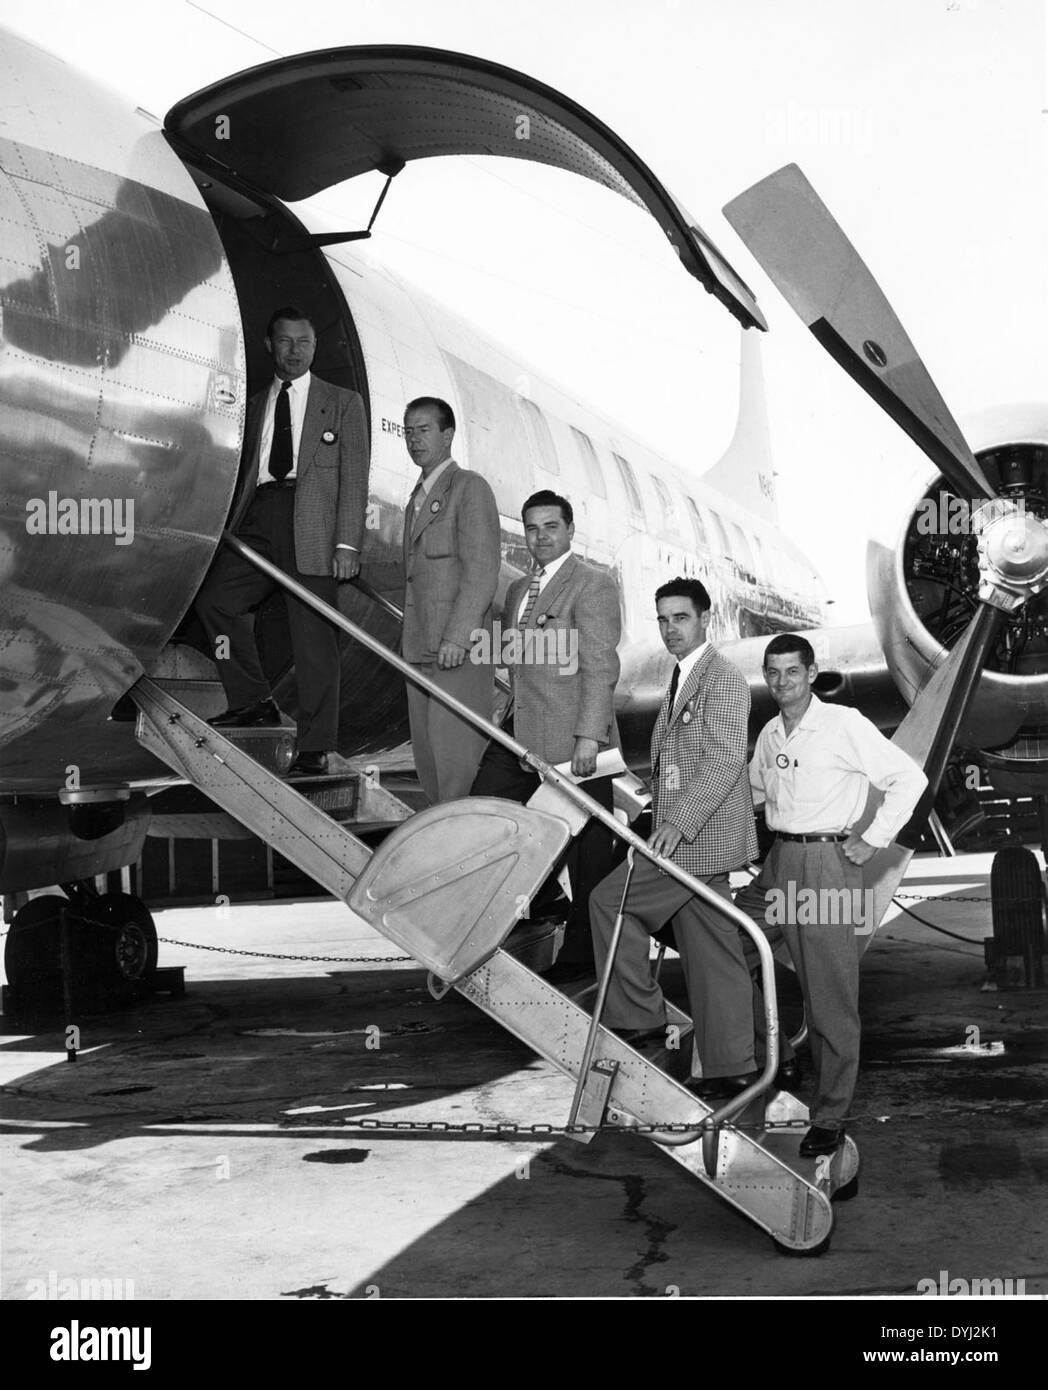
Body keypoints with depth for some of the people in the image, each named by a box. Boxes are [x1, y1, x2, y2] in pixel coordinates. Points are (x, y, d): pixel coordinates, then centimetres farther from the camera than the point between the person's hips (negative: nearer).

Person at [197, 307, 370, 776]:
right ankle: (253, 701, -2)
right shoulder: (255, 406, 22)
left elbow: (354, 477, 3)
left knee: (313, 639, -4)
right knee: (214, 599, -17)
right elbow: (245, 473, 19)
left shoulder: (343, 402, 11)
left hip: (312, 529, -3)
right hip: (258, 524, 4)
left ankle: (313, 748, 1)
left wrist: (347, 543, -8)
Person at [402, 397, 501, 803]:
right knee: (427, 752, 9)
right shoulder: (417, 499, 22)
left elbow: (482, 571, -14)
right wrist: (413, 640, 14)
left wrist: (457, 636, -21)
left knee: (457, 754, -9)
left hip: (461, 649, -8)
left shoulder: (469, 487, -5)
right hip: (421, 648, 9)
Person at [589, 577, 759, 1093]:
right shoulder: (681, 680, 19)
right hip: (688, 838, 10)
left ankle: (638, 1017, 3)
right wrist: (665, 819, 19)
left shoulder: (723, 679, -12)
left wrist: (679, 822, -28)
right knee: (709, 954, 10)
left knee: (609, 900, -6)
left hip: (701, 837, -10)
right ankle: (731, 1066, 15)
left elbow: (724, 760, -22)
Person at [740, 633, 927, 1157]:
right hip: (777, 864, 7)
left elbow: (910, 778, -9)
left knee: (831, 999, -2)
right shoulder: (769, 734, 11)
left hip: (828, 864, -7)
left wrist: (873, 841, -10)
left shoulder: (845, 725, -8)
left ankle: (830, 1116, 7)